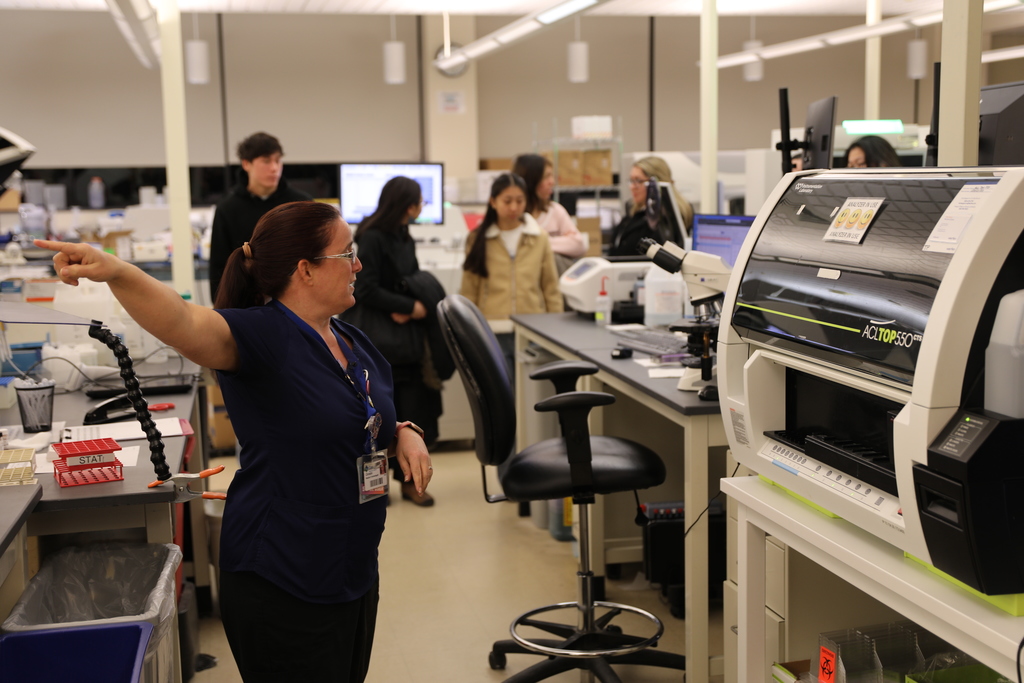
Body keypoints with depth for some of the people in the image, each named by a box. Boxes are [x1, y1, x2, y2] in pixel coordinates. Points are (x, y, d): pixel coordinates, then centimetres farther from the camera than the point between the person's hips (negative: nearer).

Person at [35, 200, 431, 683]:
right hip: (281, 587, -8)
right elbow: (183, 322, -38)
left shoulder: (357, 345, 6)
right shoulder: (260, 335, -18)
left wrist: (404, 435, -1)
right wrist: (116, 272, -57)